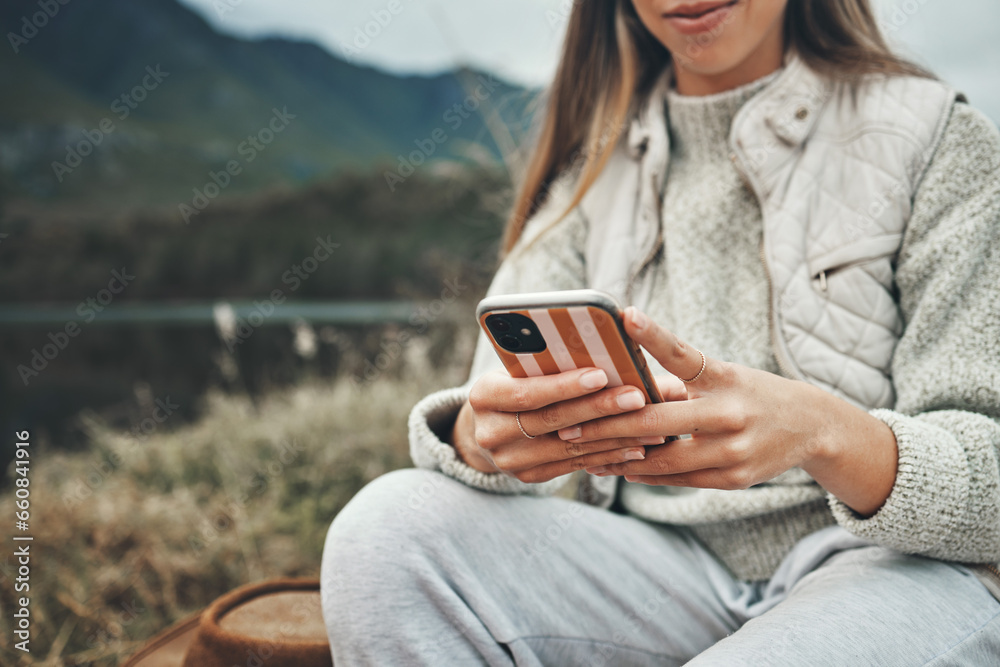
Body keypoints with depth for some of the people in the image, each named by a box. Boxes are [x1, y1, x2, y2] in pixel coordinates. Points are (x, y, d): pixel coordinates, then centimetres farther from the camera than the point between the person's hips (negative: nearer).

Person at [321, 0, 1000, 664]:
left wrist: (821, 431, -30)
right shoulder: (590, 165, 10)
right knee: (386, 527, -21)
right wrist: (480, 435, -27)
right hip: (669, 564, 4)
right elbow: (495, 415, 0)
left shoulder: (937, 140, 0)